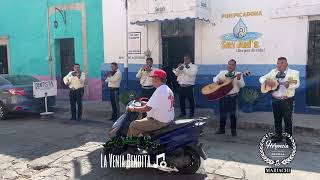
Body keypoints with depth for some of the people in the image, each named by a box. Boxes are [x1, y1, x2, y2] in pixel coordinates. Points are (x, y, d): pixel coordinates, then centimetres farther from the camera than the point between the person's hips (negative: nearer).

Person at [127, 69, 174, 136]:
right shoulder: (168, 89, 8)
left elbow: (147, 108, -25)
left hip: (159, 122, -10)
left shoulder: (160, 91, -23)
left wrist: (133, 109, -13)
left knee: (133, 125, -6)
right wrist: (147, 103, 17)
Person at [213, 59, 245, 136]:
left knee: (232, 113, -2)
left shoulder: (238, 74, 1)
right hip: (222, 96, 3)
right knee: (222, 113, 10)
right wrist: (218, 81, -10)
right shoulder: (222, 72, 11)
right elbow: (215, 78, 13)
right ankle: (222, 129, 23)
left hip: (232, 97, -3)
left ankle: (233, 131, 10)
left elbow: (242, 85, -7)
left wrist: (239, 79, -26)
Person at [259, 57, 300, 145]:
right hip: (275, 100, 4)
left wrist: (288, 85, -39)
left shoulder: (293, 73, -5)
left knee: (288, 120, -1)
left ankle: (289, 138, 12)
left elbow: (297, 84, -19)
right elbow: (261, 78, 9)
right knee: (277, 119, 13)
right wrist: (266, 81, -13)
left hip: (287, 100, -4)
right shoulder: (273, 72, 9)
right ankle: (278, 136, 27)